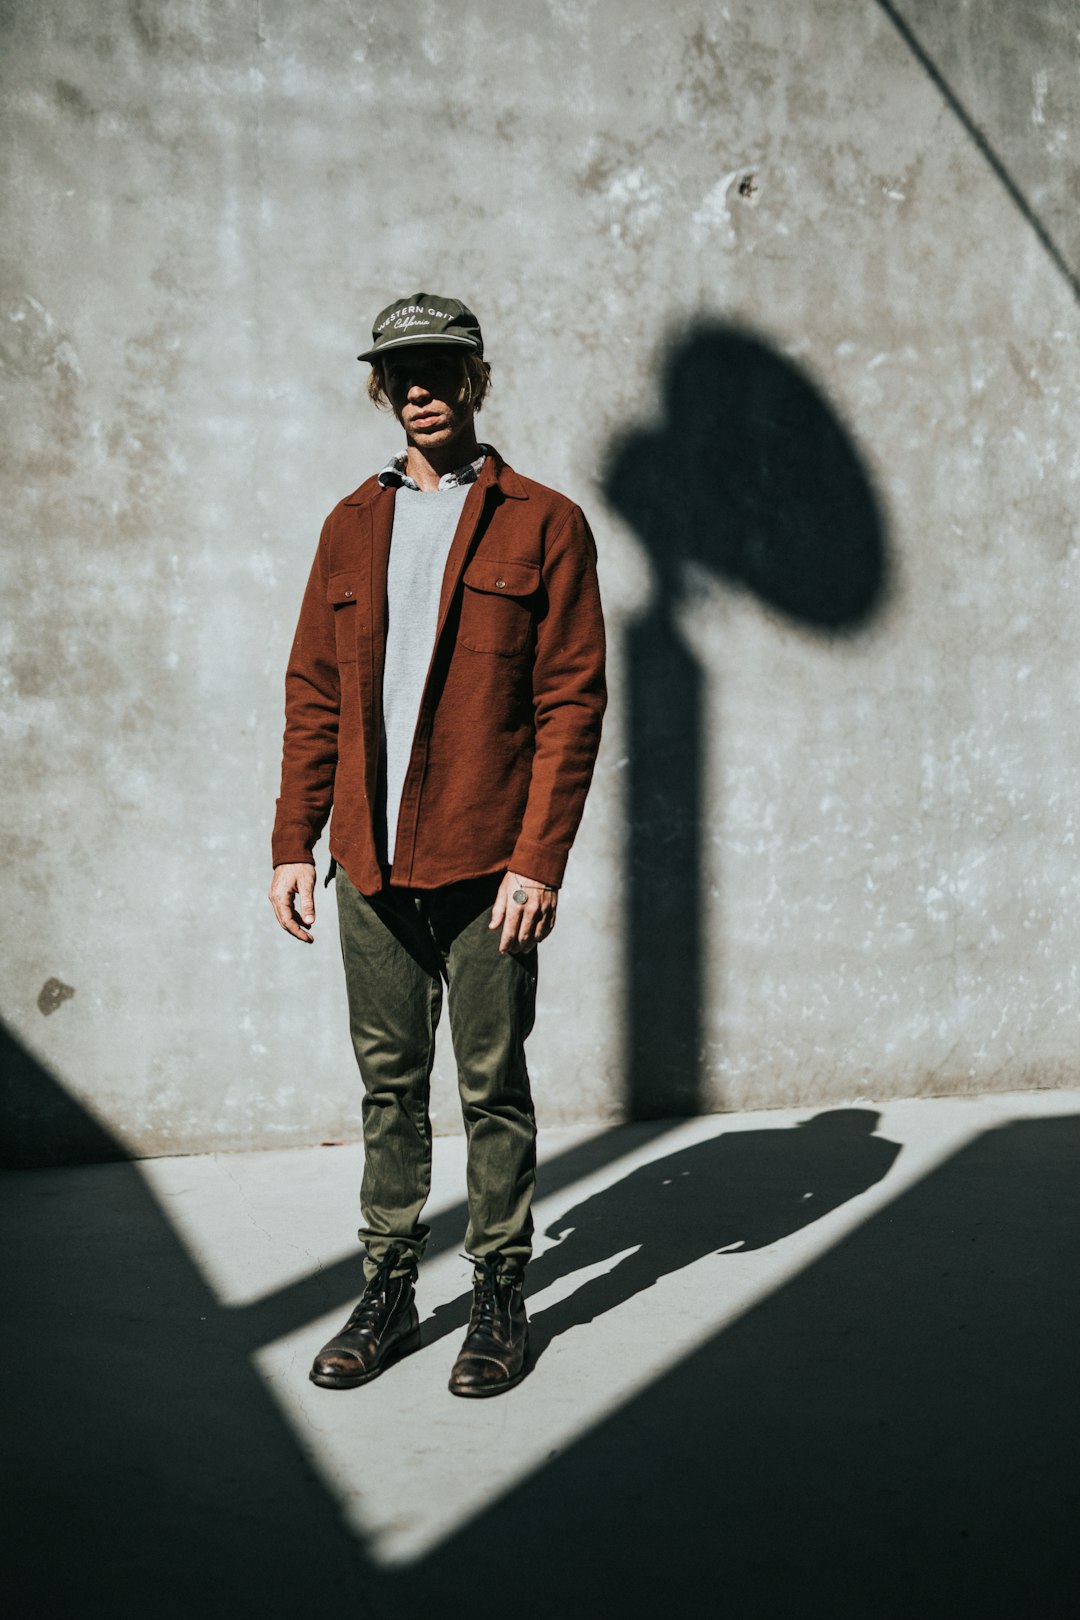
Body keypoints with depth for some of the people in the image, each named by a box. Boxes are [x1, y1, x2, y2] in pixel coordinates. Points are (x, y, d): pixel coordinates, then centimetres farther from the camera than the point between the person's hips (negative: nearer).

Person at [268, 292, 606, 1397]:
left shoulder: (543, 525, 0)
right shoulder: (351, 527, 13)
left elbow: (571, 705, -6)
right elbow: (312, 694, 13)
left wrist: (538, 860, -13)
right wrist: (295, 843, 6)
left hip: (484, 867, -4)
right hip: (369, 866, 4)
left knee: (492, 1084, 6)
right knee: (388, 1084, 12)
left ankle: (500, 1296, 20)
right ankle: (388, 1290, 25)